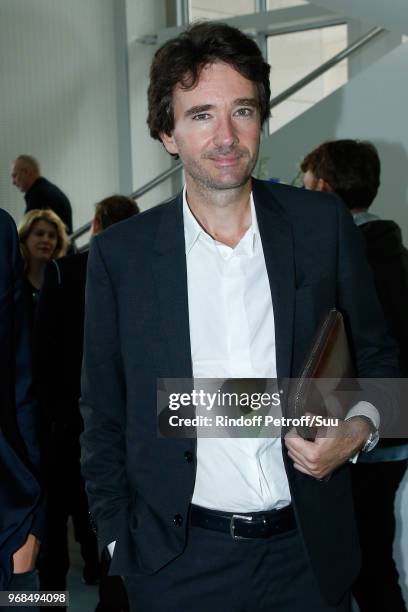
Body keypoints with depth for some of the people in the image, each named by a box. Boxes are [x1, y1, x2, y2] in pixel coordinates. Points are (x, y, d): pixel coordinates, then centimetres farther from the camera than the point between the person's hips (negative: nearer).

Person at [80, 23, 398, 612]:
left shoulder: (322, 222, -3)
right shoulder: (120, 254, -5)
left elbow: (375, 356, 9)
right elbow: (103, 416, 3)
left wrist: (359, 428, -9)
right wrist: (119, 542, 1)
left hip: (310, 552, 1)